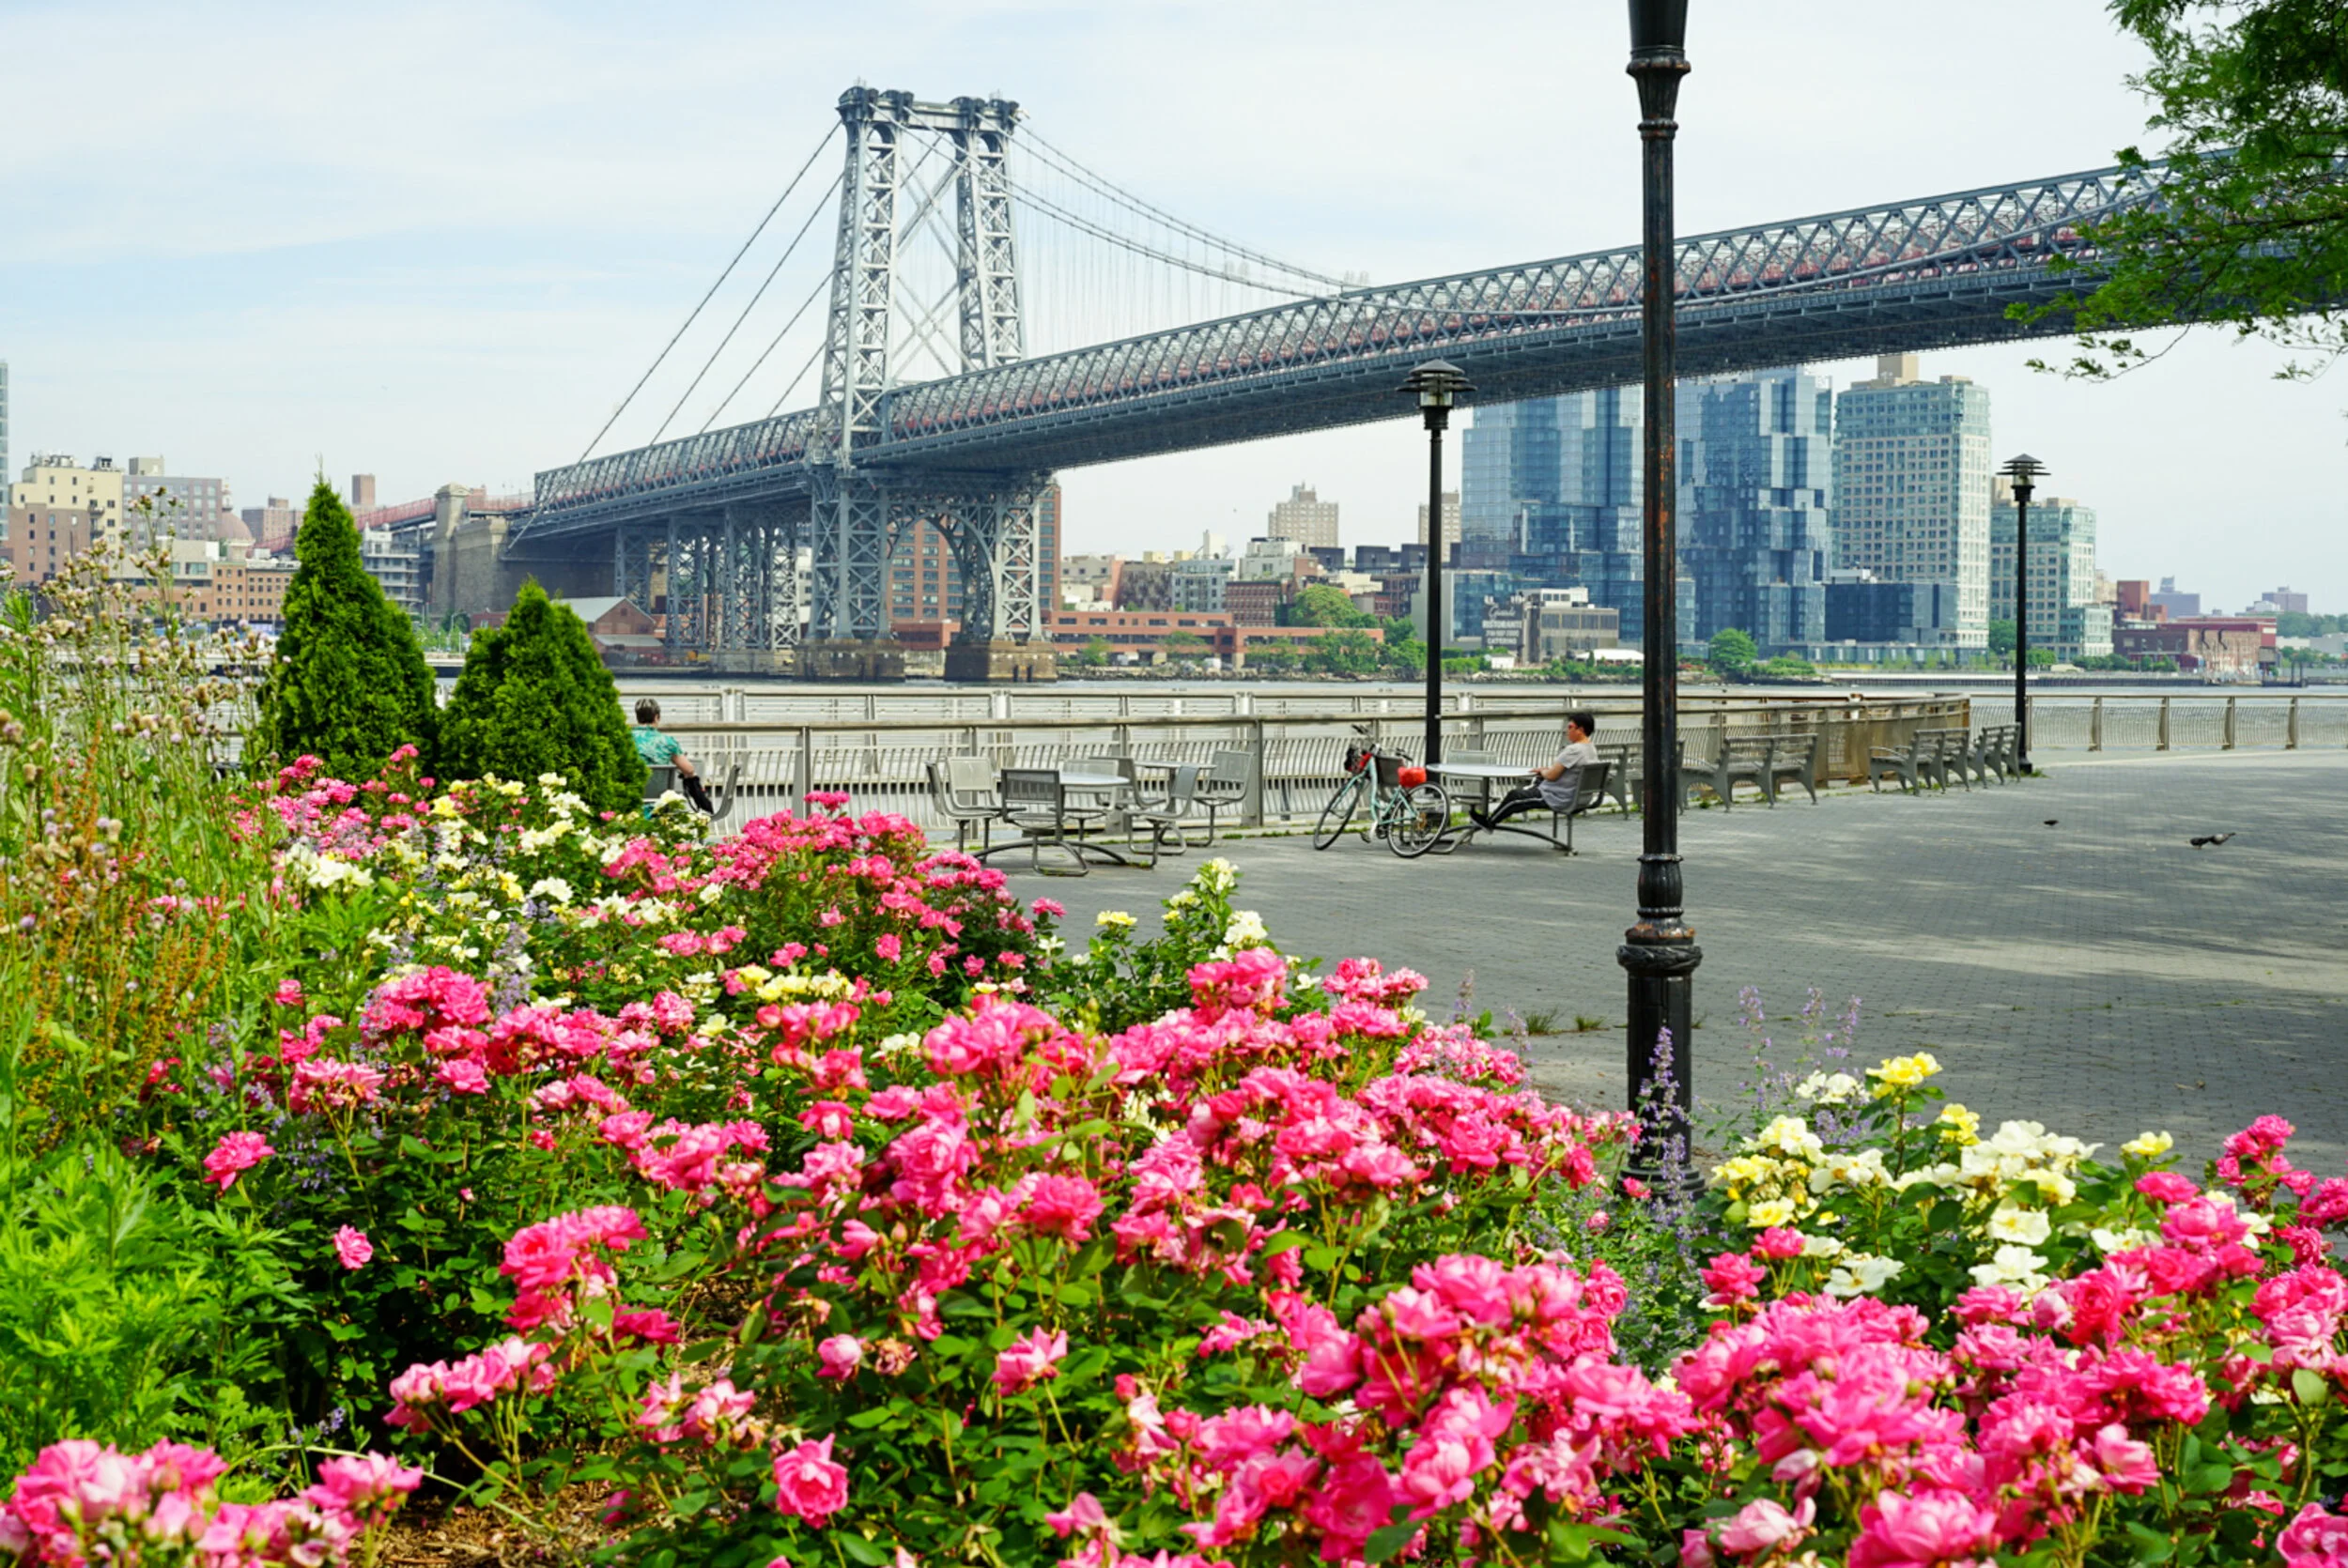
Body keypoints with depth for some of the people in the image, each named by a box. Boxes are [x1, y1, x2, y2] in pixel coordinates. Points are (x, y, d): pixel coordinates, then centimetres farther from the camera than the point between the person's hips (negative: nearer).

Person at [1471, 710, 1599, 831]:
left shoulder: (1574, 750, -27)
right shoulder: (1592, 749, 4)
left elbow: (1551, 776, -23)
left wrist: (1542, 772, -2)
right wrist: (1547, 770, 8)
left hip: (1557, 799, -9)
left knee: (1514, 796, 7)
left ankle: (1489, 822, 27)